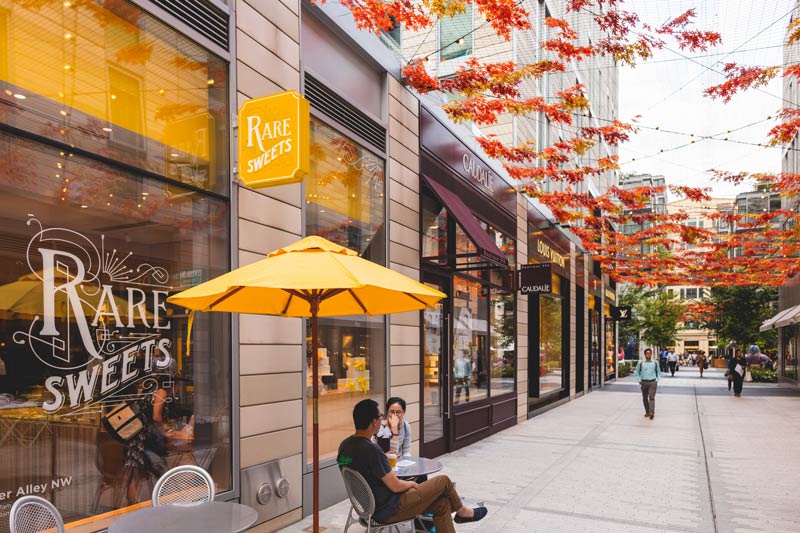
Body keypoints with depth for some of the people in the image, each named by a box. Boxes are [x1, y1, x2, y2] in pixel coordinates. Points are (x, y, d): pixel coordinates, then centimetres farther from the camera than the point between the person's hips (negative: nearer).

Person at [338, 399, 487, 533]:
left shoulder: (345, 445, -2)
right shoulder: (371, 449, -29)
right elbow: (395, 486, -22)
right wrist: (412, 484, -1)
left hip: (371, 506, 9)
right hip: (388, 510, -9)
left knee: (442, 504, 11)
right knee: (443, 481, 2)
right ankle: (461, 511, 31)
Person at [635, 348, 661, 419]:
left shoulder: (655, 363, 4)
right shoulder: (640, 363, 1)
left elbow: (658, 372, 16)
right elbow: (637, 372, 9)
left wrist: (657, 380, 5)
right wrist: (639, 381, 1)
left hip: (653, 382, -1)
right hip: (644, 382, 1)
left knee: (651, 397, -12)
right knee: (645, 398, 9)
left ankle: (652, 413, -17)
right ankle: (647, 412, 25)